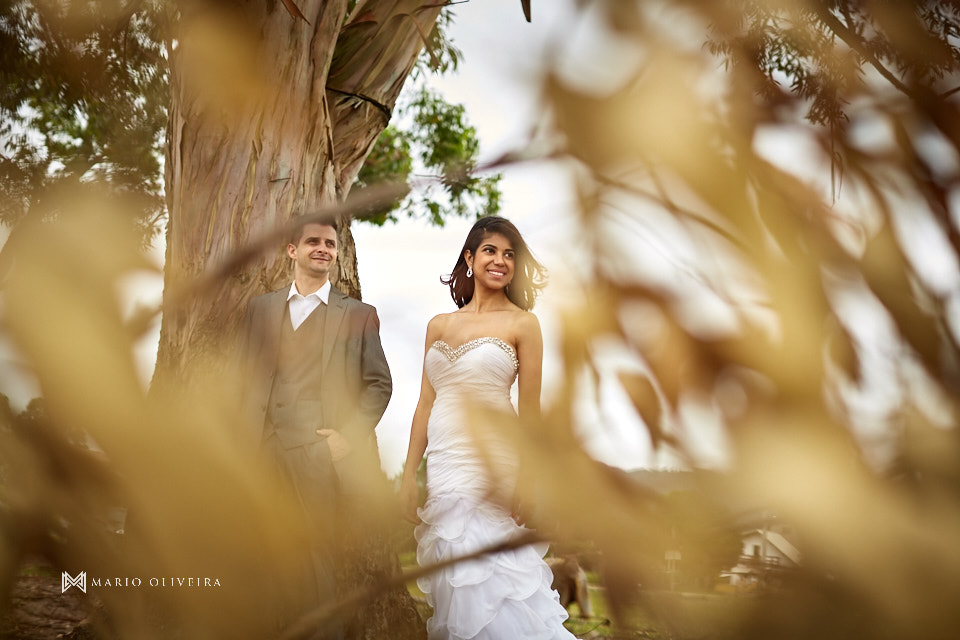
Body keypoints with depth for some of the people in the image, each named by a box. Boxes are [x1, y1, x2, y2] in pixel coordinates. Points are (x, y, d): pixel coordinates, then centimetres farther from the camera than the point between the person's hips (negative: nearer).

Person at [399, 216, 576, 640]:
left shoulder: (522, 324, 0)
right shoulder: (439, 326, 12)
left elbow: (529, 410, -2)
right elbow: (426, 403, 11)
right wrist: (409, 474, 7)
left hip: (490, 461, -4)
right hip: (442, 463, 4)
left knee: (491, 581, -5)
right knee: (456, 584, 9)